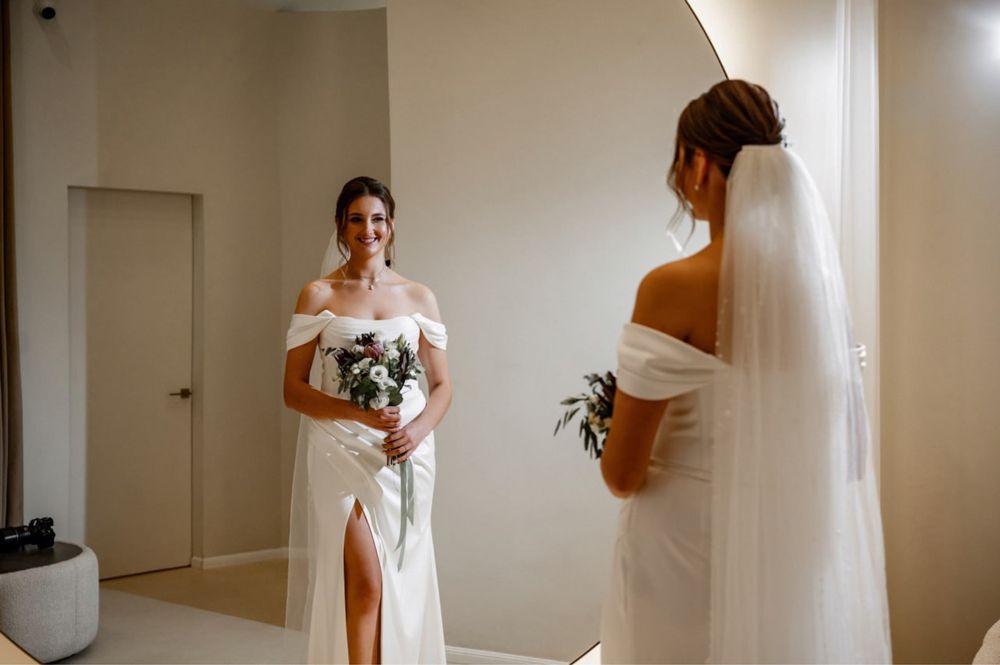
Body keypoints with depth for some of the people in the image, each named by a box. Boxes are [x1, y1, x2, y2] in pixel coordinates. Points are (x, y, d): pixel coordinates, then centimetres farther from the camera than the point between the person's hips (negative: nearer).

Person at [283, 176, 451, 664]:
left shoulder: (418, 297, 7)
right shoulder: (318, 295, 1)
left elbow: (442, 385, 9)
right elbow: (294, 389, -2)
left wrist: (418, 430, -11)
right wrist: (360, 414, -16)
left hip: (407, 455, 3)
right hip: (344, 452, -2)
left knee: (401, 582, 9)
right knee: (366, 580, -9)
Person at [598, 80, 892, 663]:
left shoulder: (673, 289, -20)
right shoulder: (819, 279, -2)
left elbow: (622, 474, -17)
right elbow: (848, 453, 5)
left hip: (687, 547, -5)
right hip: (788, 547, 5)